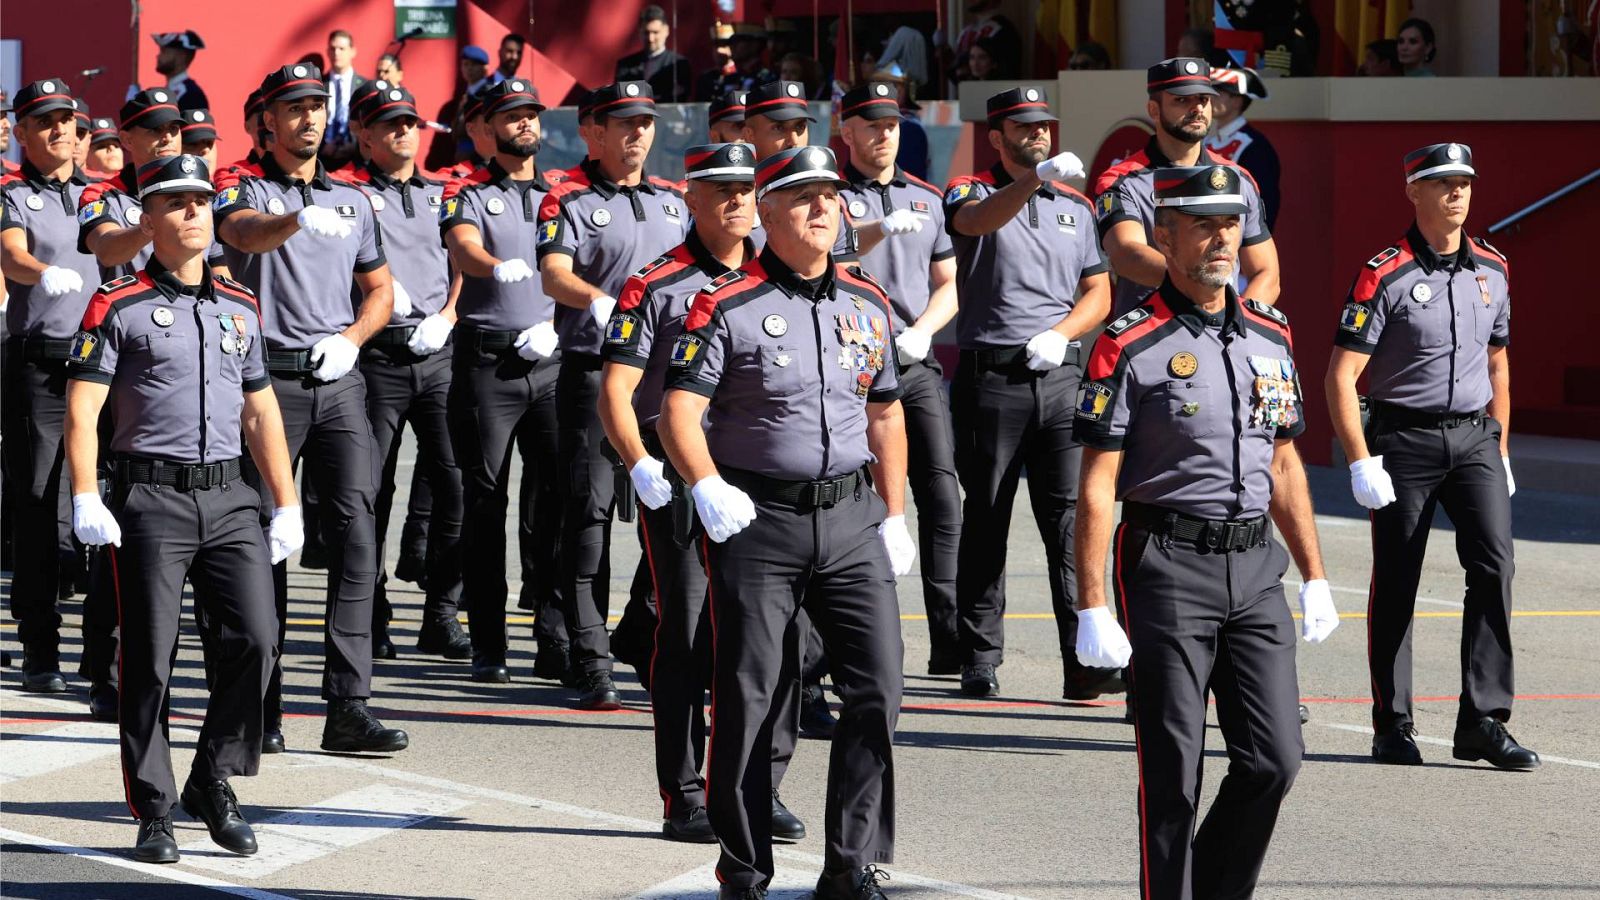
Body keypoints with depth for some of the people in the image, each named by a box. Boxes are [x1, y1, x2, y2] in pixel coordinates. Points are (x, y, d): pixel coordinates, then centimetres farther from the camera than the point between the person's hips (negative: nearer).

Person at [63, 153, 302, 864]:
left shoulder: (240, 308, 15)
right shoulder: (119, 307, 0)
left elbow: (261, 413, 20)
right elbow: (82, 408, -5)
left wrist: (287, 506, 15)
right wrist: (85, 498, -16)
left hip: (229, 498, 4)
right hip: (151, 497, -4)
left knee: (254, 639, -7)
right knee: (150, 659, -2)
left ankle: (213, 784, 11)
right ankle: (154, 812, 7)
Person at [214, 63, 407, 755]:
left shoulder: (353, 201, 17)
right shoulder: (245, 192, 3)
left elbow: (380, 289, 23)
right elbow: (247, 233, -21)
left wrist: (351, 338, 2)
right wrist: (300, 218, -42)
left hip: (338, 381, 3)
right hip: (269, 379, -3)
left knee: (355, 528, -9)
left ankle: (349, 708, -11)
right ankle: (262, 706, 10)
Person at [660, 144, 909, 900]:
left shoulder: (868, 303, 10)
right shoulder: (726, 305, -6)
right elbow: (679, 412, -12)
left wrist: (894, 518, 14)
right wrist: (706, 485, -29)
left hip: (851, 517, 4)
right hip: (757, 520, -4)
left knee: (877, 684, -5)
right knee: (749, 697, 1)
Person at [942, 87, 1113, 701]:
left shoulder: (1075, 206, 17)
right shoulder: (970, 192, 4)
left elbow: (1098, 294, 17)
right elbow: (977, 220, -21)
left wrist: (1060, 334, -3)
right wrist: (1036, 179, -39)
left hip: (1060, 375, 2)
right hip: (990, 377, -2)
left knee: (1071, 515, -7)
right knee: (985, 518, 3)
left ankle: (1083, 661, -12)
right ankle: (979, 660, 10)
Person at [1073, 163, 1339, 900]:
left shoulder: (1270, 336, 11)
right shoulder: (1129, 347, -7)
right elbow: (1096, 488, -9)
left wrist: (1315, 577, 15)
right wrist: (1092, 609, -14)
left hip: (1255, 565, 5)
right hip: (1167, 568, -5)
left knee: (1274, 759, 2)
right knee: (1173, 773, 0)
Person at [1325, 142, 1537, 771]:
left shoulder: (1492, 271, 8)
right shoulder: (1385, 275, -9)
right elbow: (1340, 377, -10)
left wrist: (1501, 450, 16)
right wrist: (1361, 464, -15)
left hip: (1474, 437, 4)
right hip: (1404, 441, -4)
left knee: (1495, 562, -11)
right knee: (1395, 583, 4)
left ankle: (1483, 721, -8)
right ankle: (1393, 728, 14)